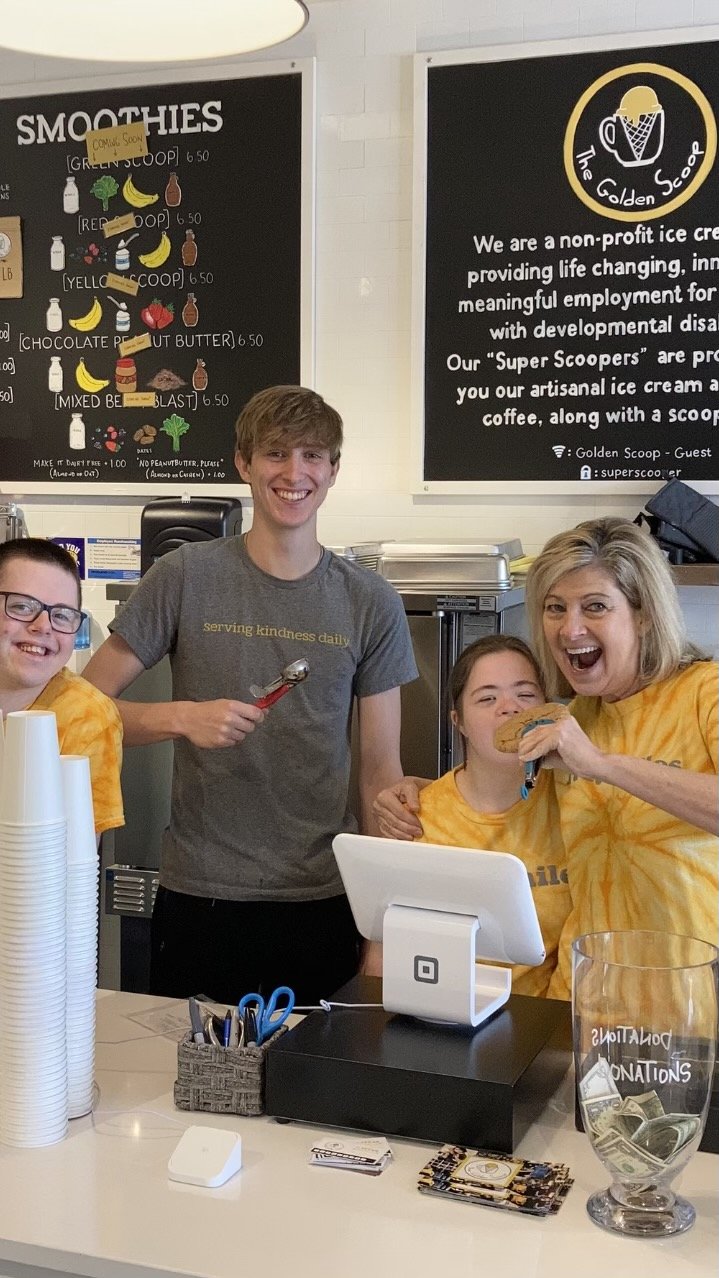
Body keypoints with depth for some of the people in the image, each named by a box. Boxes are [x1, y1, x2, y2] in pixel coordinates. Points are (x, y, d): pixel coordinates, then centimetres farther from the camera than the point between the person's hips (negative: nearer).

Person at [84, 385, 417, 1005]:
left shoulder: (371, 603, 2)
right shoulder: (185, 577, -3)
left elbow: (382, 770, 4)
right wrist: (183, 717, -18)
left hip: (324, 901, 1)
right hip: (198, 896, -1)